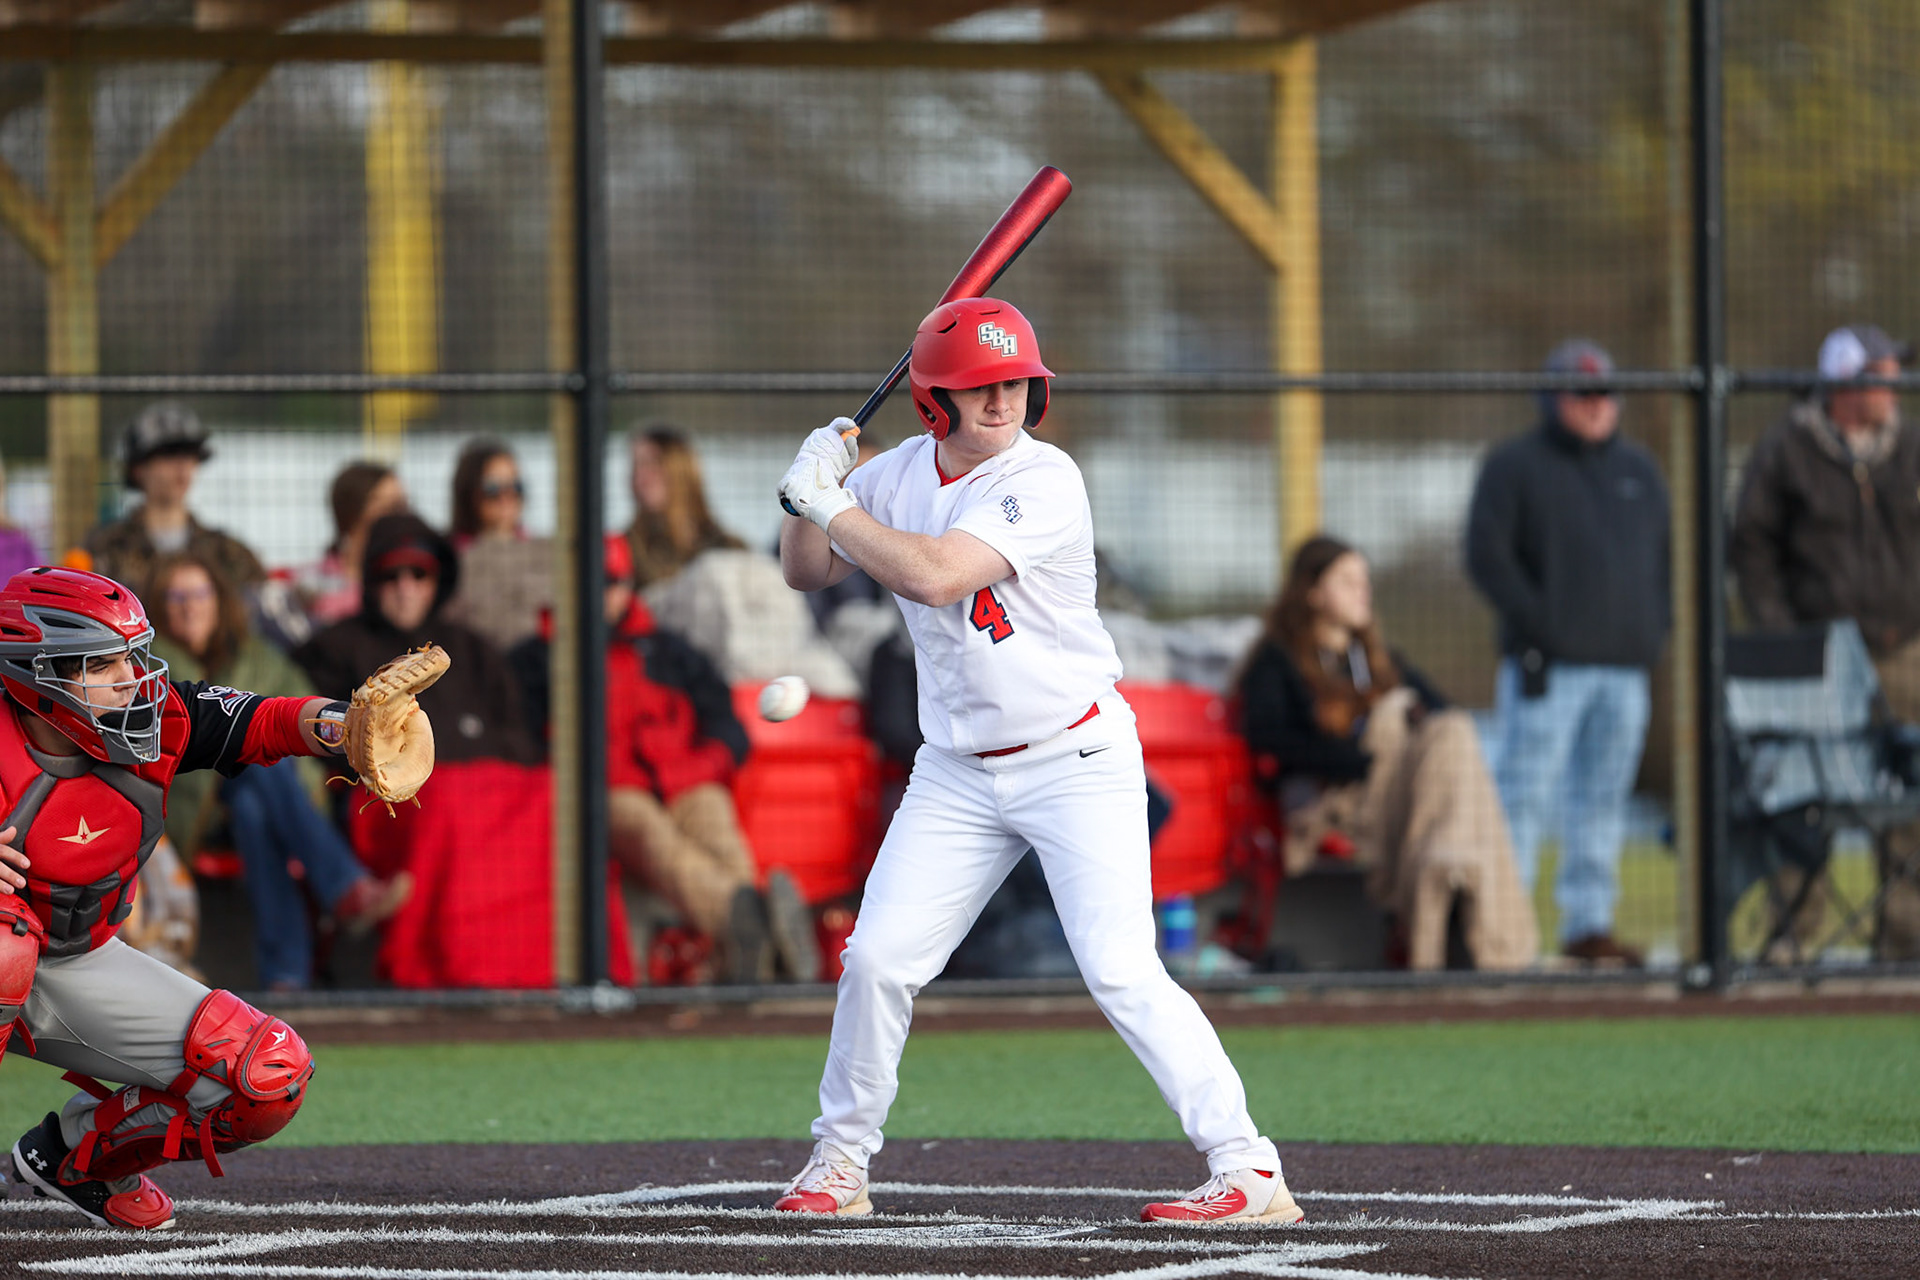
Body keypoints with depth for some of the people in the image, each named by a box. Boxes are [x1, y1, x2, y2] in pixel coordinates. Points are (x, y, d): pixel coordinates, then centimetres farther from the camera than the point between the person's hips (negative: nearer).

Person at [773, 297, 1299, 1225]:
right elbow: (806, 572, 12)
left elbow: (935, 575, -28)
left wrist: (833, 503, -19)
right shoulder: (901, 475, 3)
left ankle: (1248, 1170, -15)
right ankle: (839, 1163, 18)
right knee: (877, 956, 0)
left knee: (1120, 971, -16)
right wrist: (809, 493, -7)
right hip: (958, 772, 6)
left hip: (1076, 759, -6)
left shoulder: (1044, 482, -18)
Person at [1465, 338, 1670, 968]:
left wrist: (1656, 625, 8)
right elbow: (1487, 555, -7)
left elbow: (1666, 555, 24)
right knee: (1523, 795, -9)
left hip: (1625, 663, 6)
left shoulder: (1639, 469, 18)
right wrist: (1537, 624, -14)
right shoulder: (1514, 466, 0)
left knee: (1604, 798, 7)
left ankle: (1588, 923, 12)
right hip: (1546, 667, -6)